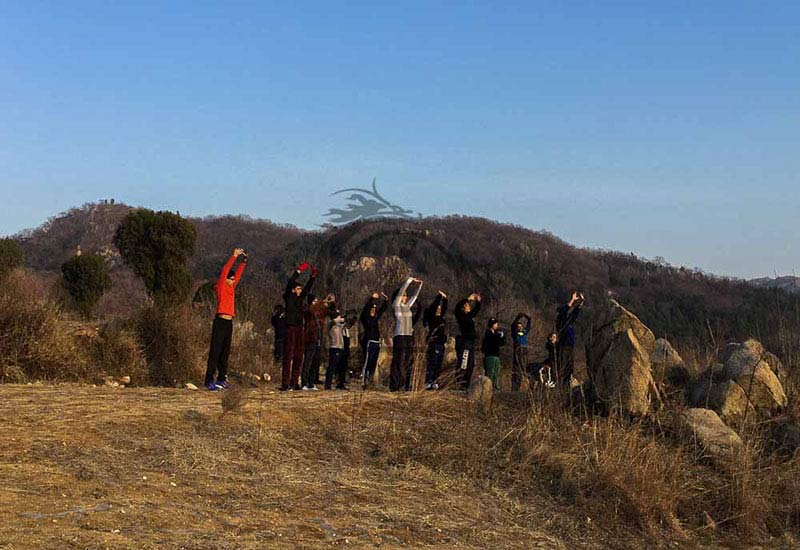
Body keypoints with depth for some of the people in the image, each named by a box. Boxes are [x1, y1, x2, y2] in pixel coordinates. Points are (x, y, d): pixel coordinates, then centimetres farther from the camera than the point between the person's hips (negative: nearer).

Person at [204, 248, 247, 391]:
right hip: (220, 321, -8)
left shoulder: (231, 287, 16)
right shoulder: (220, 287, -4)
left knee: (225, 352, 10)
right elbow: (224, 271, -11)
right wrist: (234, 256, -11)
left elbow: (238, 274, 25)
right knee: (215, 351, -10)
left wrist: (244, 261, 17)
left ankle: (222, 379, 15)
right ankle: (209, 380, -12)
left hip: (229, 322, 8)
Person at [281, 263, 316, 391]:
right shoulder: (288, 297, -1)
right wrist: (299, 271, -14)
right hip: (290, 328, -7)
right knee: (288, 356, -10)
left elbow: (308, 288, 26)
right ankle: (285, 383, -13)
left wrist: (313, 276, 19)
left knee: (298, 357, 5)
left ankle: (294, 383, 8)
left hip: (299, 329, 7)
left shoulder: (300, 298, 17)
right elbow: (290, 283, -12)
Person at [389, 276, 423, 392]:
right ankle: (395, 386, -9)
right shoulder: (396, 305, -1)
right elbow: (401, 291, -8)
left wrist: (419, 285, 17)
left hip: (409, 336, 7)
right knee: (398, 362, -9)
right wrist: (410, 280, -5)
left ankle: (406, 385, 7)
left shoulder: (407, 306, 17)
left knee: (408, 362, 5)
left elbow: (415, 295, 27)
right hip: (400, 336, -7)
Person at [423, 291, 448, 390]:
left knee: (438, 365, 7)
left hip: (441, 344, 8)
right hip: (434, 343, -8)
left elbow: (444, 308, 28)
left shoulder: (440, 318, 18)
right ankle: (428, 383, -12)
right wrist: (439, 296, -6)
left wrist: (445, 299, 18)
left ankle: (434, 383, 9)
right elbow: (433, 306, -12)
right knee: (432, 364, -11)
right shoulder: (430, 317, -3)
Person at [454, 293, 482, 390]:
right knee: (462, 364, -14)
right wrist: (468, 298, -17)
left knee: (471, 365, 9)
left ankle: (466, 384, 13)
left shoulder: (470, 316, 19)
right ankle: (458, 384, -16)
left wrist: (478, 301, 18)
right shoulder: (460, 315, -1)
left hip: (471, 342, 9)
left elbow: (476, 310, 35)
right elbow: (458, 306, -20)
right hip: (463, 342, -9)